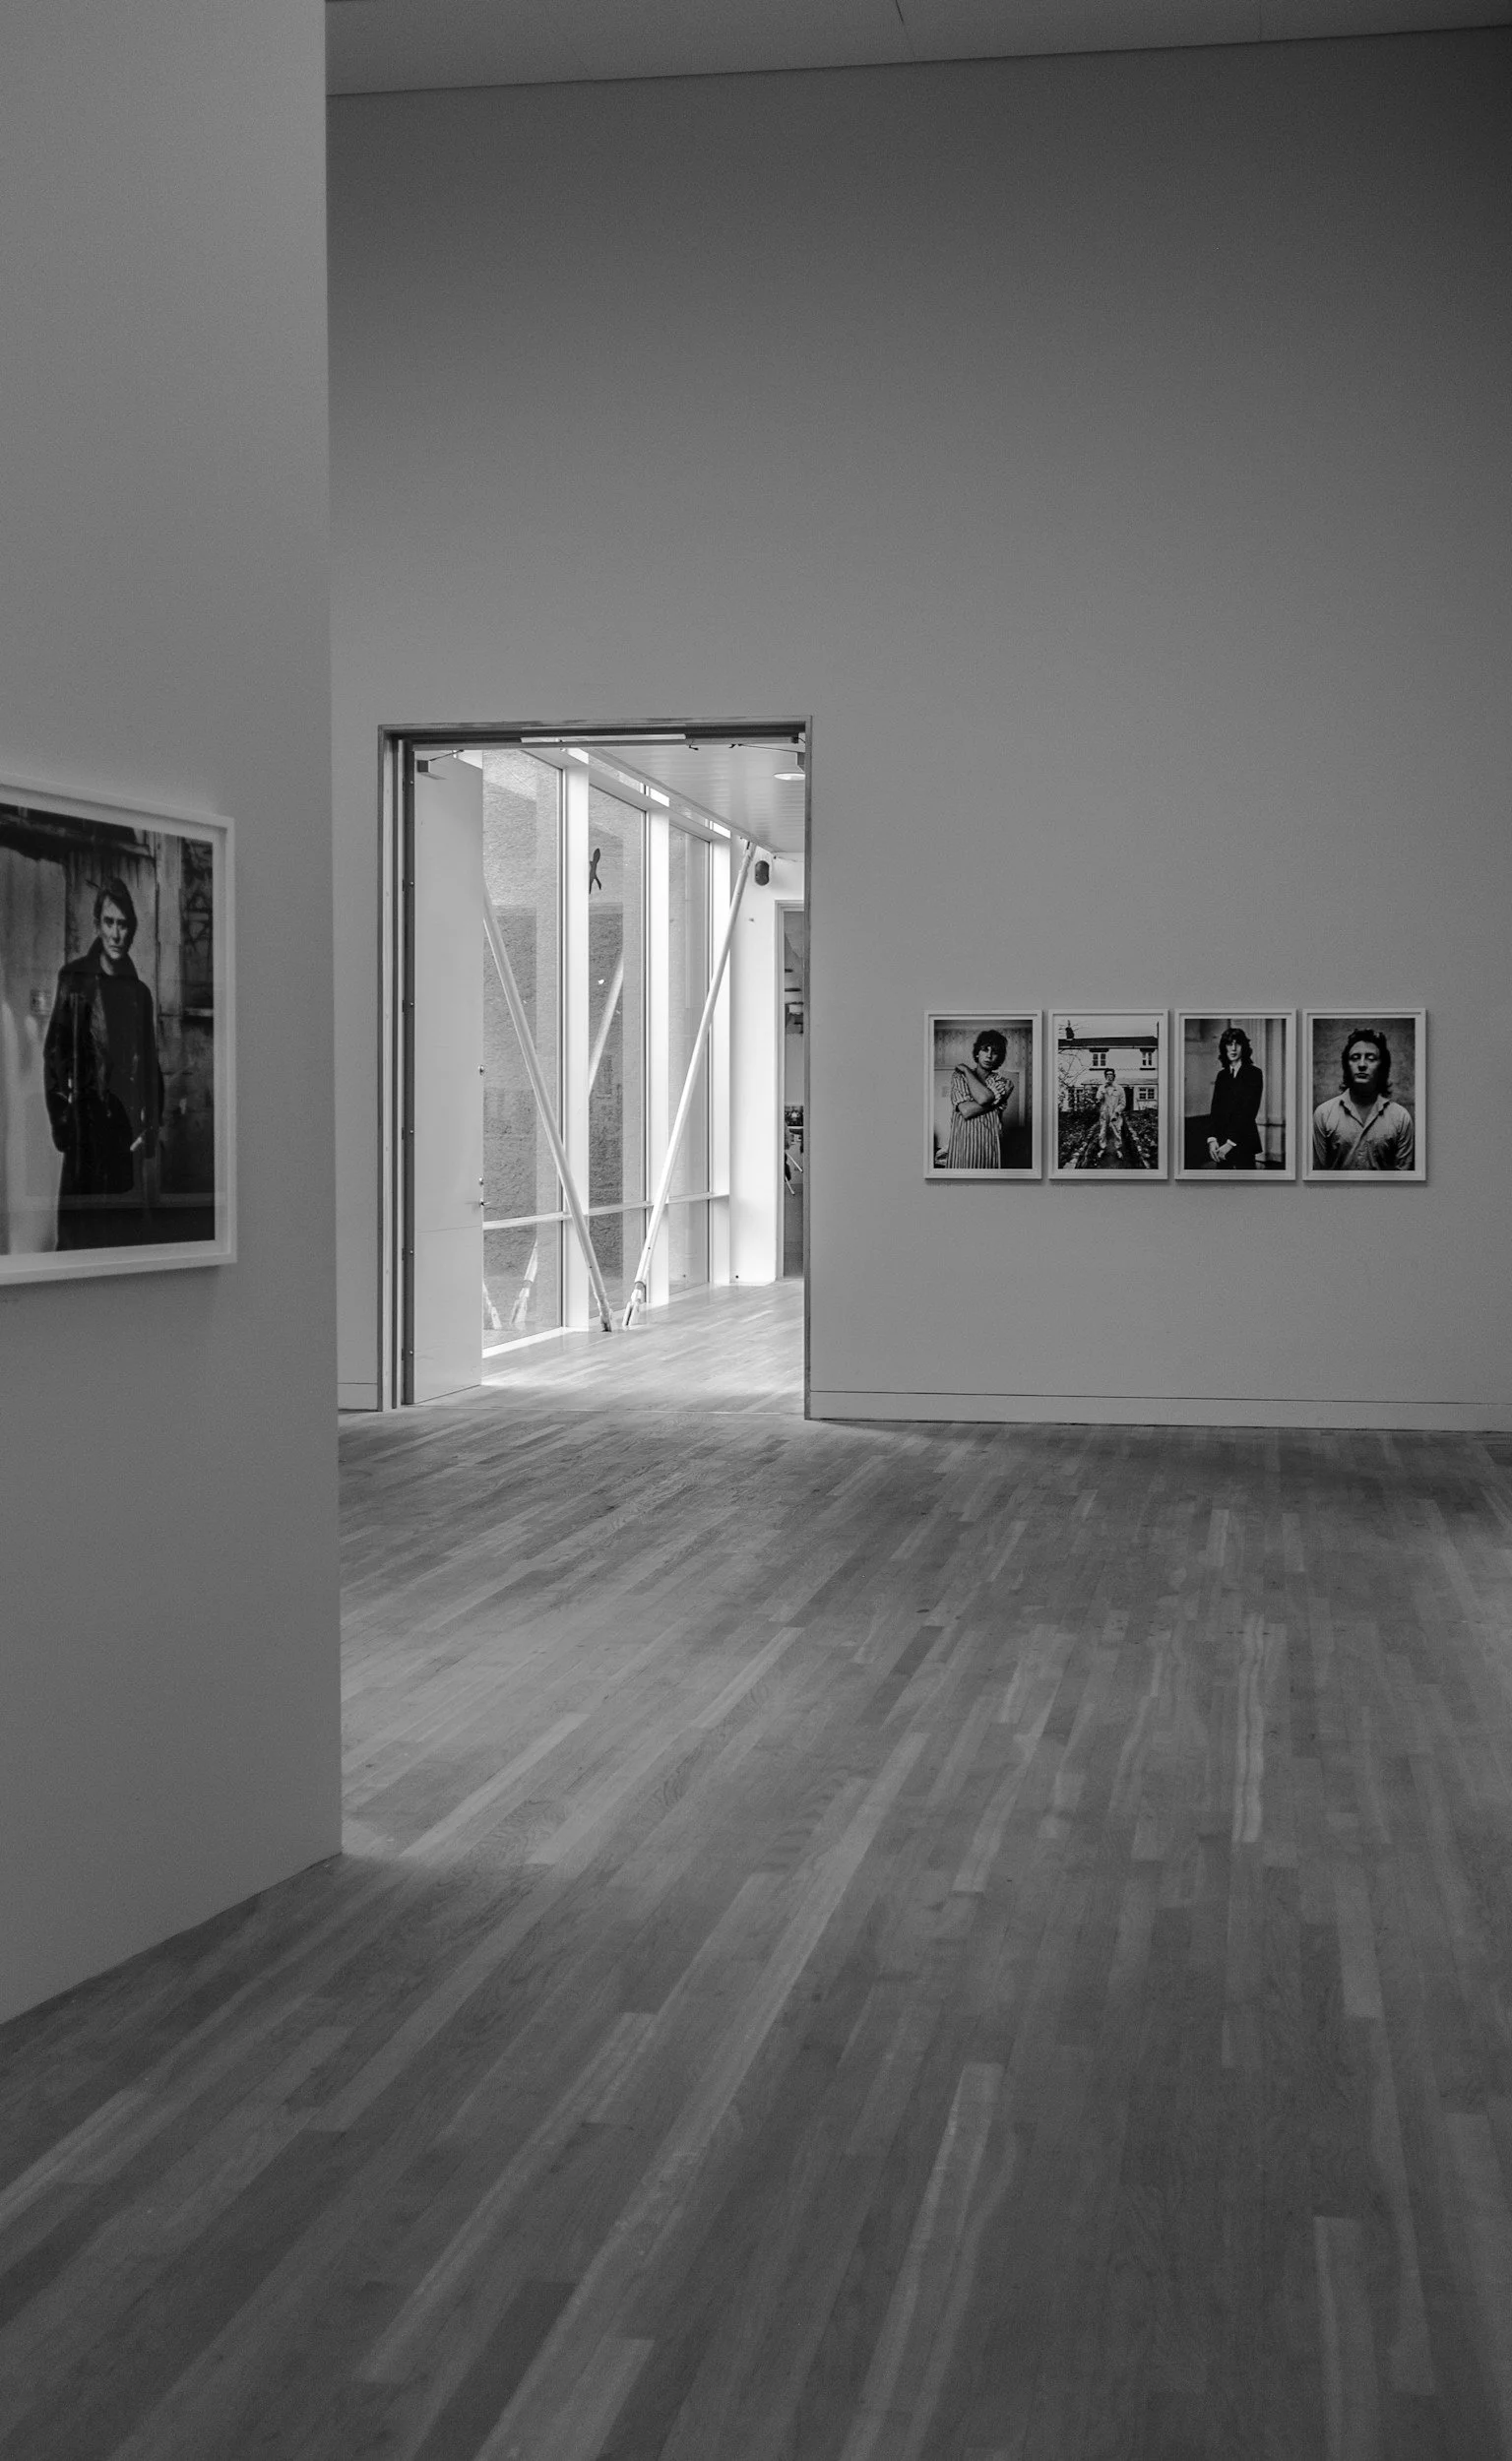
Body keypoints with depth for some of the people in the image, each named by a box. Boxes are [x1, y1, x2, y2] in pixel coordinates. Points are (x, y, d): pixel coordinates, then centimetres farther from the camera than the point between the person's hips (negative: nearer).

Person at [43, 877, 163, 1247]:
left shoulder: (139, 993, 13)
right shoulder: (76, 981, 0)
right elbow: (54, 1056, -3)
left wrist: (149, 1130, 7)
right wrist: (63, 1123, -10)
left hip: (129, 1142, 4)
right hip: (87, 1132, -4)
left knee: (128, 1232, 4)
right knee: (81, 1230, -5)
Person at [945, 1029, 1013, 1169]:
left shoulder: (1004, 1083, 7)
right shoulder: (959, 1076, 6)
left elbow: (984, 1098, -14)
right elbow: (966, 1111, -9)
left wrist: (966, 1070, -2)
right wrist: (994, 1101, -11)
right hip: (961, 1148, -1)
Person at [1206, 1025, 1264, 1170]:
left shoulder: (1253, 1074, -3)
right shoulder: (1222, 1075, 14)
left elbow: (1249, 1111, -10)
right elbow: (1214, 1109, 8)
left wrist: (1231, 1143, -15)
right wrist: (1212, 1139, -7)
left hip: (1243, 1143, -5)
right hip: (1221, 1142, 5)